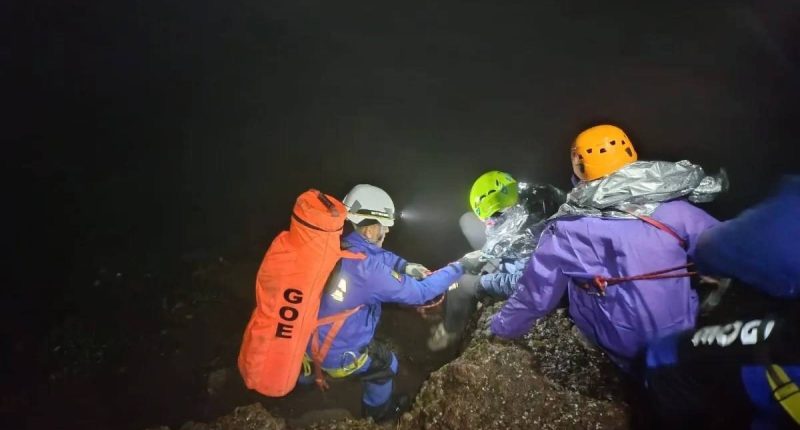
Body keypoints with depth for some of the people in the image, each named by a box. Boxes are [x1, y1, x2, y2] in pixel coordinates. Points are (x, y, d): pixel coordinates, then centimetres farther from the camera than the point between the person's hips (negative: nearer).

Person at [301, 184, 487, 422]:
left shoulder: (338, 246, -11)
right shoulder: (369, 269, -34)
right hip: (337, 354, -6)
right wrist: (460, 266, -19)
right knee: (385, 365, 21)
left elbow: (380, 255, 9)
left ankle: (305, 376, 71)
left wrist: (404, 266, -6)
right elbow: (418, 292, -26)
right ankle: (380, 410, 48)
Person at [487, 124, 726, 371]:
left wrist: (502, 327, 14)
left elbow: (535, 293, -4)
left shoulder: (566, 230, -13)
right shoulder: (675, 210, -11)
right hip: (685, 337, 2)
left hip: (623, 352, -1)